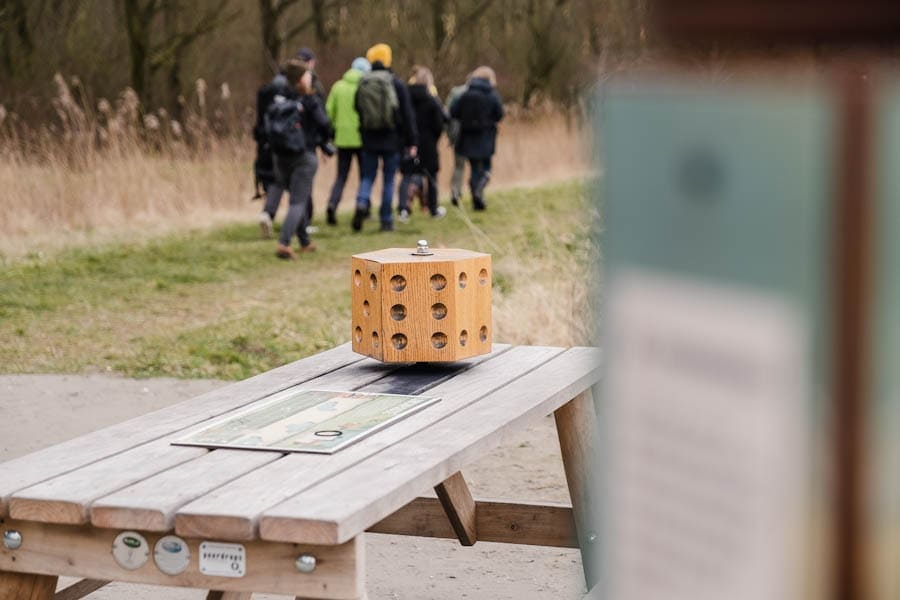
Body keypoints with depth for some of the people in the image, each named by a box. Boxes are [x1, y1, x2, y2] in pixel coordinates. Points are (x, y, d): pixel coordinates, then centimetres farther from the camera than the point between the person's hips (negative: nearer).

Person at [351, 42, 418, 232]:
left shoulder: (362, 85, 3)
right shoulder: (397, 85, -6)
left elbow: (357, 111, 6)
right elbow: (407, 115, -5)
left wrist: (363, 135, 14)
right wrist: (411, 142, -2)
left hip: (369, 140, 2)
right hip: (392, 140, -2)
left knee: (367, 177, 10)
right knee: (389, 180, 5)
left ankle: (361, 203, -18)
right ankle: (386, 220, 6)